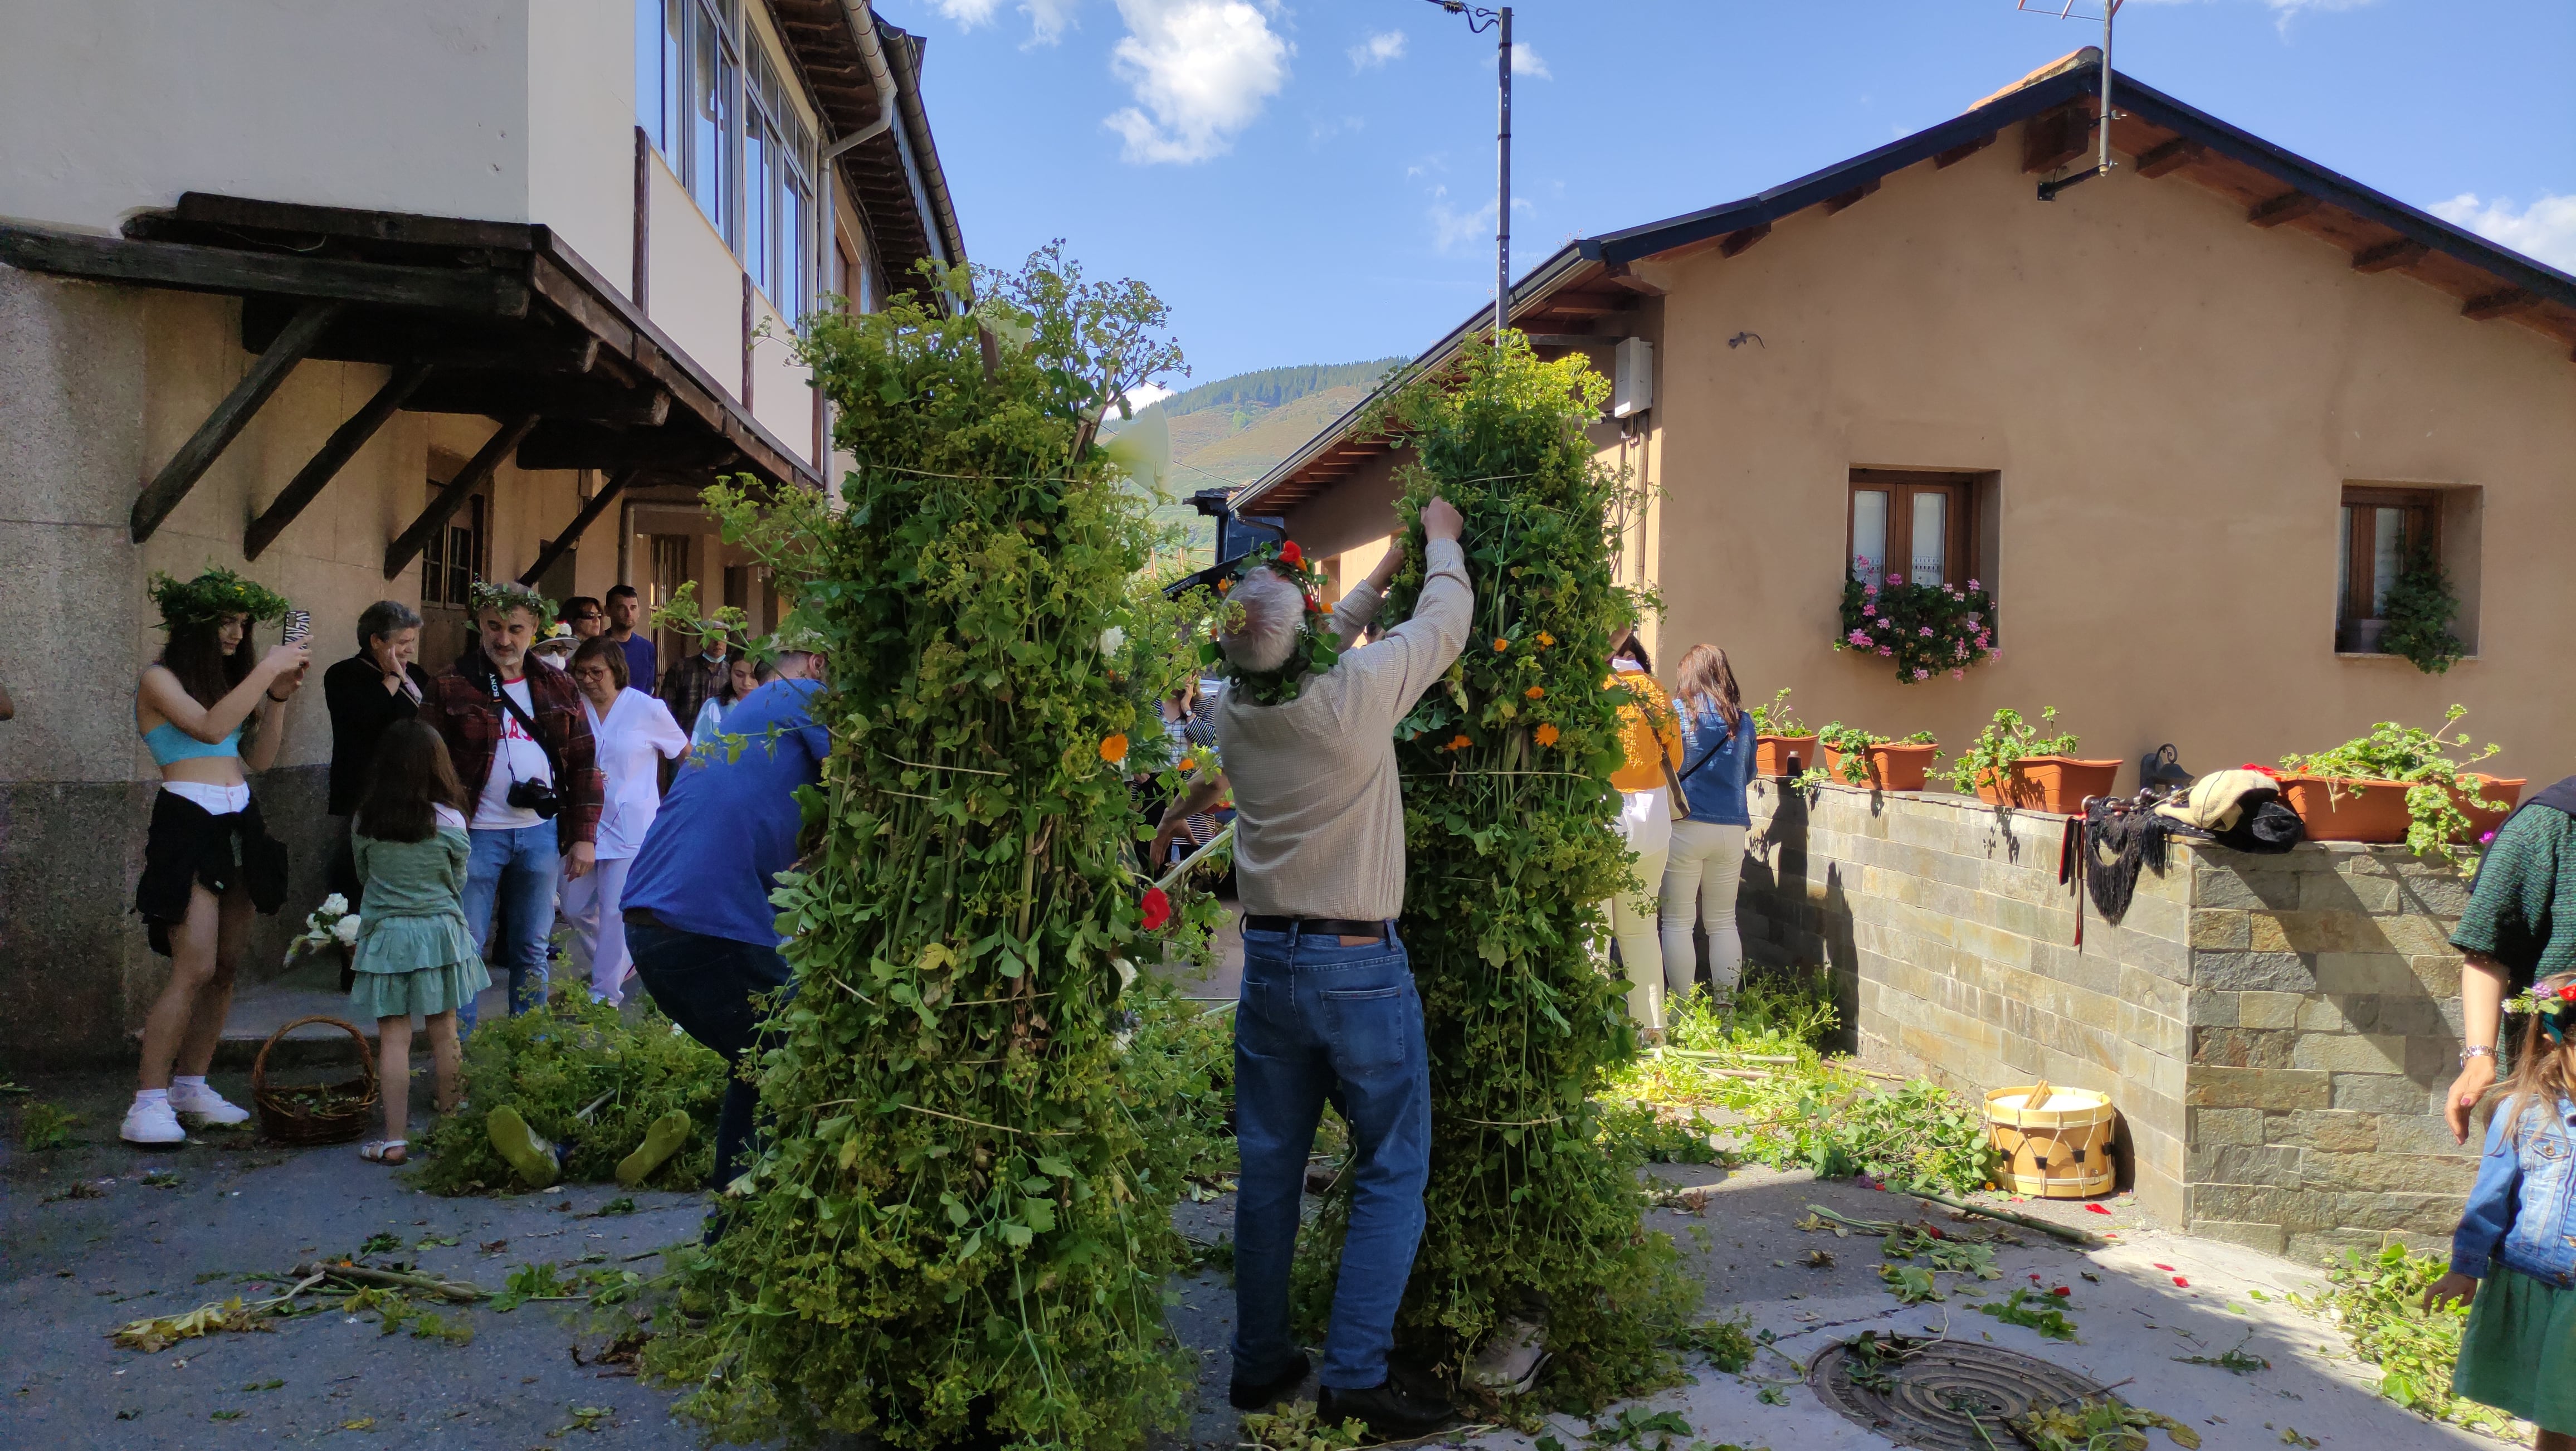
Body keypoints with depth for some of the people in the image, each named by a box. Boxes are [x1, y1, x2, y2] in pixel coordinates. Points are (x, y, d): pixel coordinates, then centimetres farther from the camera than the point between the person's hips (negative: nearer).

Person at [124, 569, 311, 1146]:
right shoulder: (160, 680, -4)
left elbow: (259, 758, 13)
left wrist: (278, 698, 3)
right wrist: (266, 671, -20)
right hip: (188, 823, -7)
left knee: (226, 966, 6)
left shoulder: (227, 680, 17)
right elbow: (209, 728, -21)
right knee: (195, 967, -14)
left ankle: (191, 1086, 16)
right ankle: (149, 1102, -8)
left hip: (238, 827, 7)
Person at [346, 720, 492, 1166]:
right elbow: (458, 883, 4)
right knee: (443, 1033, 10)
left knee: (393, 1037, 1)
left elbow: (363, 874, 9)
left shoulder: (364, 823, -6)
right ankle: (448, 1123, 20)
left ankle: (395, 1139, 1)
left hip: (385, 933, 0)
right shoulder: (450, 822, -9)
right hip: (440, 930, 0)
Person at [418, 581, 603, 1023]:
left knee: (533, 951, 12)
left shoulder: (558, 687, 8)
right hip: (477, 834, -3)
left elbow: (583, 766, 9)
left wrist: (584, 837, 3)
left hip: (541, 834, 3)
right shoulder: (450, 688, -1)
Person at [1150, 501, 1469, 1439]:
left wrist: (1389, 567, 27)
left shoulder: (1233, 712, 0)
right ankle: (1356, 1375, 4)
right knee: (1391, 1174, 5)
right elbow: (1445, 622, 0)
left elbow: (1319, 652, 18)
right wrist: (1440, 539, 19)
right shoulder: (1355, 693, -16)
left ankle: (1260, 1362, 24)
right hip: (1360, 967, -5)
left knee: (1269, 1170, 14)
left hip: (1268, 964, 6)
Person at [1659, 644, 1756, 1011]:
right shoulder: (1742, 720, 5)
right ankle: (1726, 1005, 15)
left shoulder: (1676, 712, -5)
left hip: (1685, 826, -4)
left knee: (1677, 922, 4)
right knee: (1723, 922, 13)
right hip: (1732, 829, 4)